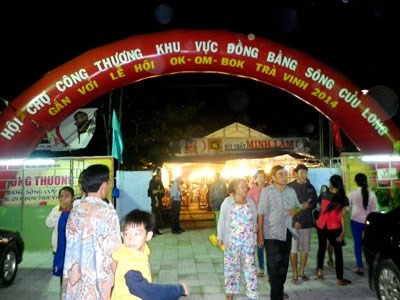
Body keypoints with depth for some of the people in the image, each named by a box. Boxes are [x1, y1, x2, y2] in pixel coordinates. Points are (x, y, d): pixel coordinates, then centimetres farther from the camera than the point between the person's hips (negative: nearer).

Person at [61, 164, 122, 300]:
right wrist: (116, 281, -4)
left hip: (74, 279, 6)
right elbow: (113, 251, -14)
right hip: (98, 281, -6)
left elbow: (72, 247, 9)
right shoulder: (107, 211, -14)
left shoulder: (74, 210, 3)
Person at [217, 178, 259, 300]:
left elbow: (255, 218, 15)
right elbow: (222, 220, -2)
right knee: (232, 265, 9)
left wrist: (255, 227, -6)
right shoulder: (228, 201, -4)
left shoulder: (250, 201, 6)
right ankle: (230, 290, 25)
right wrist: (220, 237, -5)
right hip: (232, 239, -2)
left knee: (250, 264, 5)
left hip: (248, 239, 2)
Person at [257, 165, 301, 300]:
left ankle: (280, 289, 36)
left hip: (287, 231, 5)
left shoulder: (291, 191, 5)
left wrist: (295, 210, -5)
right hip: (271, 233, -5)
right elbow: (261, 213, -10)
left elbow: (298, 206, 19)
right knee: (274, 264, -4)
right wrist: (260, 233, -13)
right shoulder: (266, 191, -9)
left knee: (284, 263, 17)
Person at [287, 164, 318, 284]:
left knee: (305, 248, 12)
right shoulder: (289, 187, -7)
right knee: (293, 249, 0)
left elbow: (315, 202, 13)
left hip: (307, 221, 5)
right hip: (293, 221, -4)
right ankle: (295, 274, 12)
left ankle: (302, 271, 28)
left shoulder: (310, 187, 8)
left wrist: (309, 205, -6)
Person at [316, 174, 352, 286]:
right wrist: (343, 231, -9)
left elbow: (321, 210, 2)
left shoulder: (324, 195, 0)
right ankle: (339, 279, 11)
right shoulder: (343, 199, -7)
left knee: (321, 247, 22)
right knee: (338, 252, 8)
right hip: (334, 228, -3)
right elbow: (342, 216, -11)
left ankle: (319, 270, 21)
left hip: (321, 226, 3)